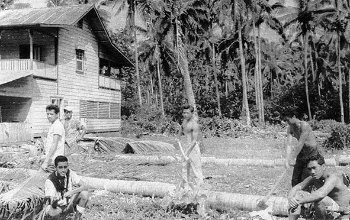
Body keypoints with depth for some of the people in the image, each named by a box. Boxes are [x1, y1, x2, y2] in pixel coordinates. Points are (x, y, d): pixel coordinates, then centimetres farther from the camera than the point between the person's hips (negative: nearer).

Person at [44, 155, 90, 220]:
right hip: (58, 207, -3)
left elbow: (84, 187, -18)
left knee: (85, 193, -24)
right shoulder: (49, 181, -21)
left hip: (69, 202, 3)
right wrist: (53, 202, -51)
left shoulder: (70, 173, -12)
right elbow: (52, 203, -26)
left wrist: (71, 192, -36)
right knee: (52, 213, -39)